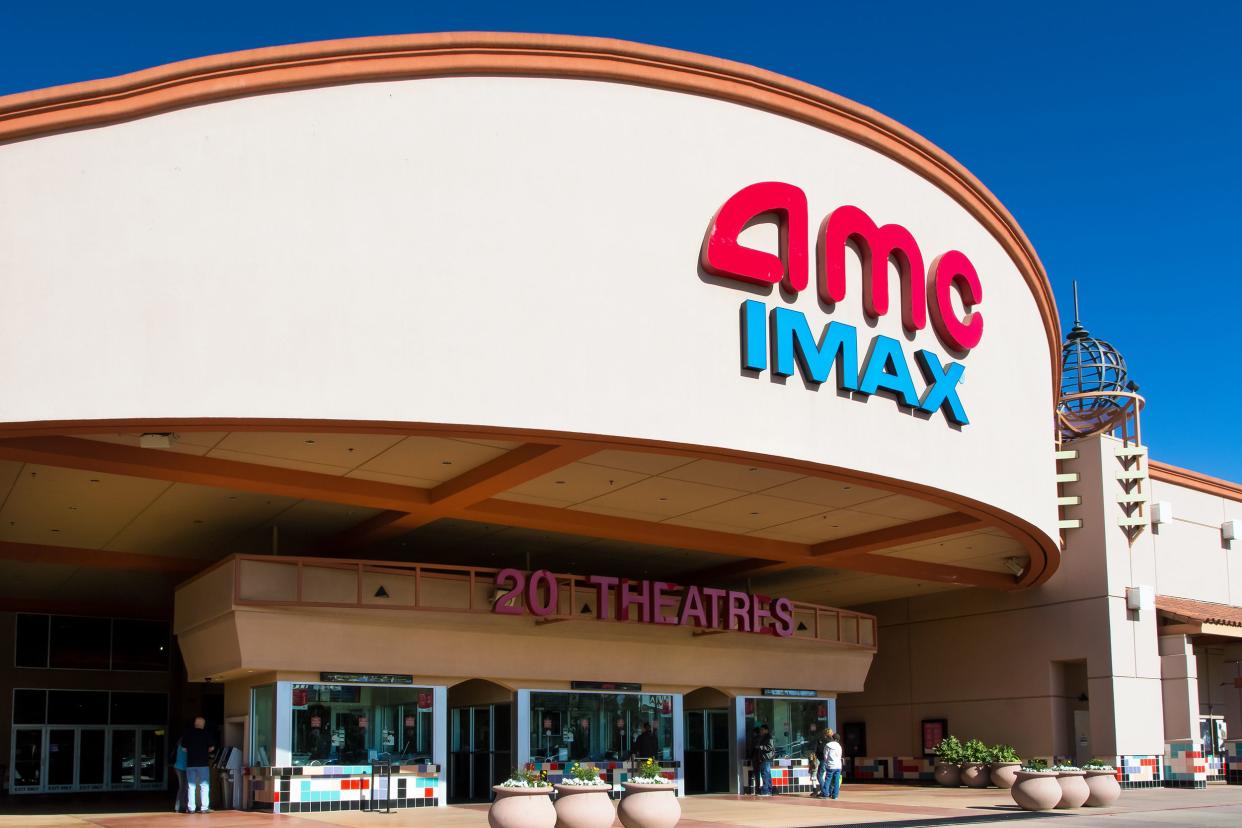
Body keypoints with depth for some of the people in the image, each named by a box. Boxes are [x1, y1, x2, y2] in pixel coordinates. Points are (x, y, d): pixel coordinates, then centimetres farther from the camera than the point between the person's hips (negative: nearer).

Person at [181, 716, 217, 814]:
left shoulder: (187, 733, 2)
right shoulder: (206, 734, -3)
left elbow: (184, 748, 4)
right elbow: (212, 748, -2)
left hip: (190, 763, 2)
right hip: (203, 763, -2)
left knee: (191, 786, 8)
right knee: (204, 785, 2)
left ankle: (191, 808, 6)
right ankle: (204, 808, -2)